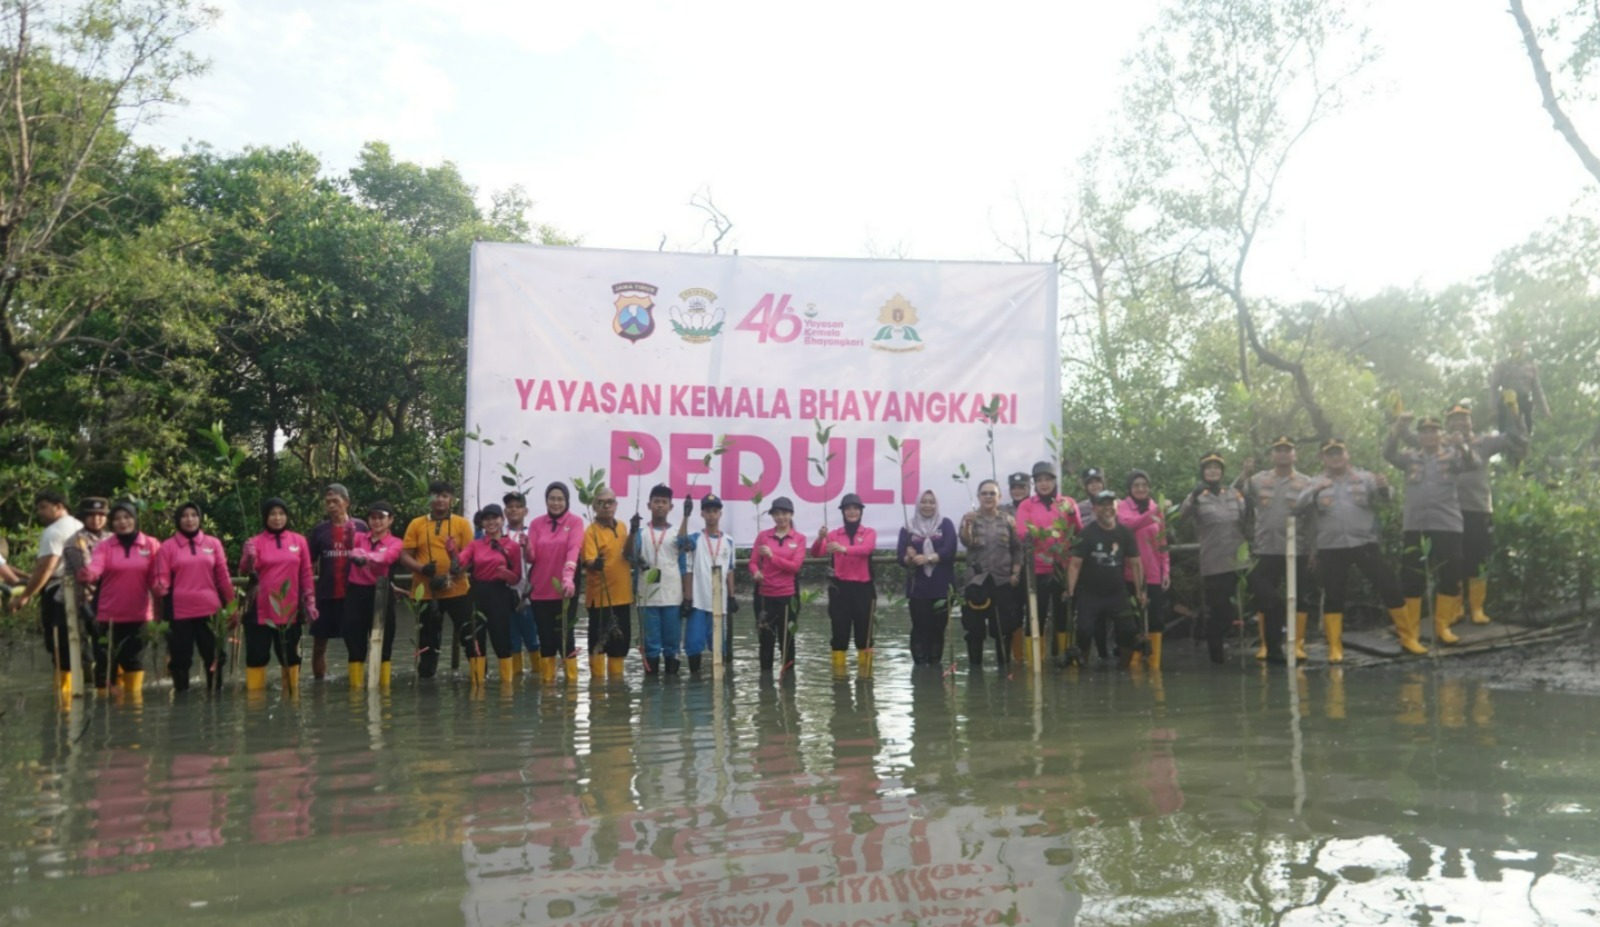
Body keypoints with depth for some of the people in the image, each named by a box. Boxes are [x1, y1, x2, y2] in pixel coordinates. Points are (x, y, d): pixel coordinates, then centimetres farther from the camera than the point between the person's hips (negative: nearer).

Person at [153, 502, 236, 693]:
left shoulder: (213, 543, 8)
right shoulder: (167, 546, 3)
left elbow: (223, 577, 9)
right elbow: (162, 578, -2)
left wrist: (231, 606, 8)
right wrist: (160, 589, -24)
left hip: (210, 610, 2)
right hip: (179, 611, -1)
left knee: (213, 656, 7)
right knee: (181, 658, 5)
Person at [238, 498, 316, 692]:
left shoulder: (299, 540, 5)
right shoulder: (256, 541, 0)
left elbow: (306, 574, 7)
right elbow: (245, 572, -9)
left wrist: (310, 601, 4)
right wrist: (249, 557, -28)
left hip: (290, 610, 2)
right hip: (261, 610, -2)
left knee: (290, 654, 11)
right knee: (257, 654, 0)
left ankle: (292, 691, 21)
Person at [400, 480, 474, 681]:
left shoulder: (462, 524, 3)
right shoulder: (416, 524, 6)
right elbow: (404, 556, 3)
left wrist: (453, 575, -17)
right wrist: (422, 569, -16)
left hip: (458, 590, -1)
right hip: (426, 592, 1)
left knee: (468, 633, 0)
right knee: (428, 637, 10)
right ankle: (425, 676, 22)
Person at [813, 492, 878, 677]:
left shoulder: (869, 533, 3)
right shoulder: (834, 534, 6)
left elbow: (866, 549, -20)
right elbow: (816, 553, -8)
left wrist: (844, 549, -39)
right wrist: (820, 539, -30)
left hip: (863, 588, 0)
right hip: (840, 588, 0)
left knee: (864, 633, 5)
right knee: (840, 632, 0)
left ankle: (865, 672, 16)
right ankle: (838, 672, 7)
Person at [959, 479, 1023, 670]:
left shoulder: (1008, 520, 7)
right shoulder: (970, 518, 4)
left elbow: (1017, 548, 8)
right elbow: (966, 542, -13)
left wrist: (1016, 573, -2)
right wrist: (967, 526, -33)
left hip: (1003, 580, 1)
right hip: (977, 579, -1)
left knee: (1004, 625, 4)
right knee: (975, 626, 0)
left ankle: (1004, 663, 15)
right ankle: (974, 664, 9)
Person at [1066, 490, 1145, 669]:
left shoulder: (1124, 533, 2)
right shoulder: (1087, 534, -8)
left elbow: (1135, 563, 6)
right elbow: (1075, 563, -12)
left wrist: (1140, 591, 1)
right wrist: (1070, 591, -20)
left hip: (1117, 593, 3)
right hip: (1089, 594, -3)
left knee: (1128, 630, -9)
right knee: (1085, 630, -14)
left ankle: (1123, 665, 11)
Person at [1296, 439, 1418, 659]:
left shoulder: (1365, 478, 8)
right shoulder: (1316, 484, 7)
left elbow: (1384, 497, -4)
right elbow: (1300, 505, -7)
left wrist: (1384, 488, -29)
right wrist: (1315, 491, -28)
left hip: (1365, 544, 0)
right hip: (1331, 548, 0)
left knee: (1389, 587, 0)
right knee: (1333, 596, 2)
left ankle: (1408, 638, 14)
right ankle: (1335, 648, 9)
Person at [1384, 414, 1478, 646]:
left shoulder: (1452, 455, 7)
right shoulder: (1411, 458, 10)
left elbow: (1472, 464, -11)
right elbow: (1389, 454, -7)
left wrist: (1462, 446, -34)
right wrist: (1398, 427, -23)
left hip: (1447, 525, 0)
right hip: (1414, 525, 0)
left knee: (1450, 575, 2)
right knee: (1411, 577, 1)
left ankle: (1442, 626, 15)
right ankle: (1410, 628, 9)